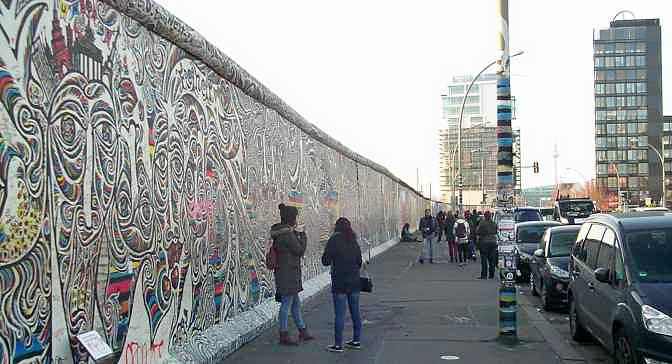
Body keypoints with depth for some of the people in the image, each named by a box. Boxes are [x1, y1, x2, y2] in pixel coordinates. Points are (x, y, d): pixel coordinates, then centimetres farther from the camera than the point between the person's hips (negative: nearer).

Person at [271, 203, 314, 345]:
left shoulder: (279, 231, 11)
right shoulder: (287, 233, -19)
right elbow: (300, 250, -12)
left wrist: (296, 233, 10)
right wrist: (302, 234, -2)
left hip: (284, 273, 10)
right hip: (288, 273, -10)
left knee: (296, 303, 18)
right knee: (286, 304, -1)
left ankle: (303, 331, 28)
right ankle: (284, 335, 7)